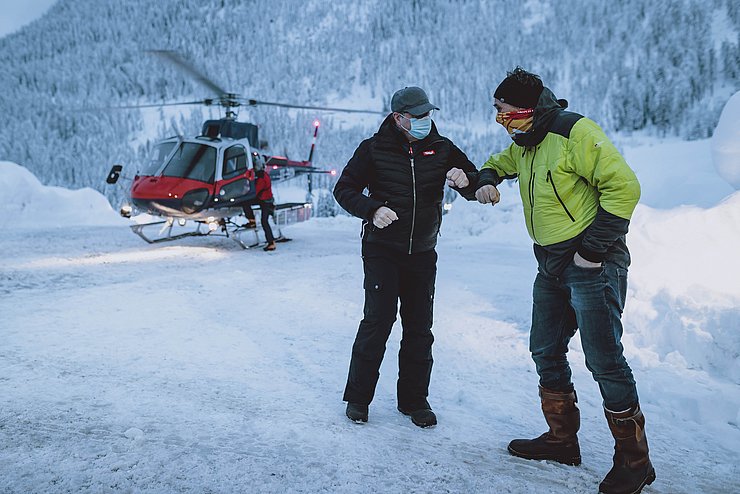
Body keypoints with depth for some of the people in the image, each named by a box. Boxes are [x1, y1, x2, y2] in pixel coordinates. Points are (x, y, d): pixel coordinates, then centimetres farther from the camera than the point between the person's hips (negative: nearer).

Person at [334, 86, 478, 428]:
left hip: (423, 254, 3)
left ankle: (414, 399, 21)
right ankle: (358, 396, 8)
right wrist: (372, 210, -19)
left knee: (420, 328, 7)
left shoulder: (442, 149, 2)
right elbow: (344, 189, 0)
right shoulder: (374, 149, -5)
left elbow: (477, 189, 7)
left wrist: (465, 182, -18)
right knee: (378, 321, -8)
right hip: (382, 250, -3)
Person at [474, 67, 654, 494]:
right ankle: (562, 439, 28)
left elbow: (624, 187, -19)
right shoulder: (525, 143, 12)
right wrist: (488, 179, 8)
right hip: (552, 266, 9)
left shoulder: (577, 132, -15)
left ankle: (634, 459, 7)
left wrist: (594, 248, -19)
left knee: (604, 360, -7)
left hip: (592, 264, -9)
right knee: (546, 352, 13)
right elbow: (501, 162, 32)